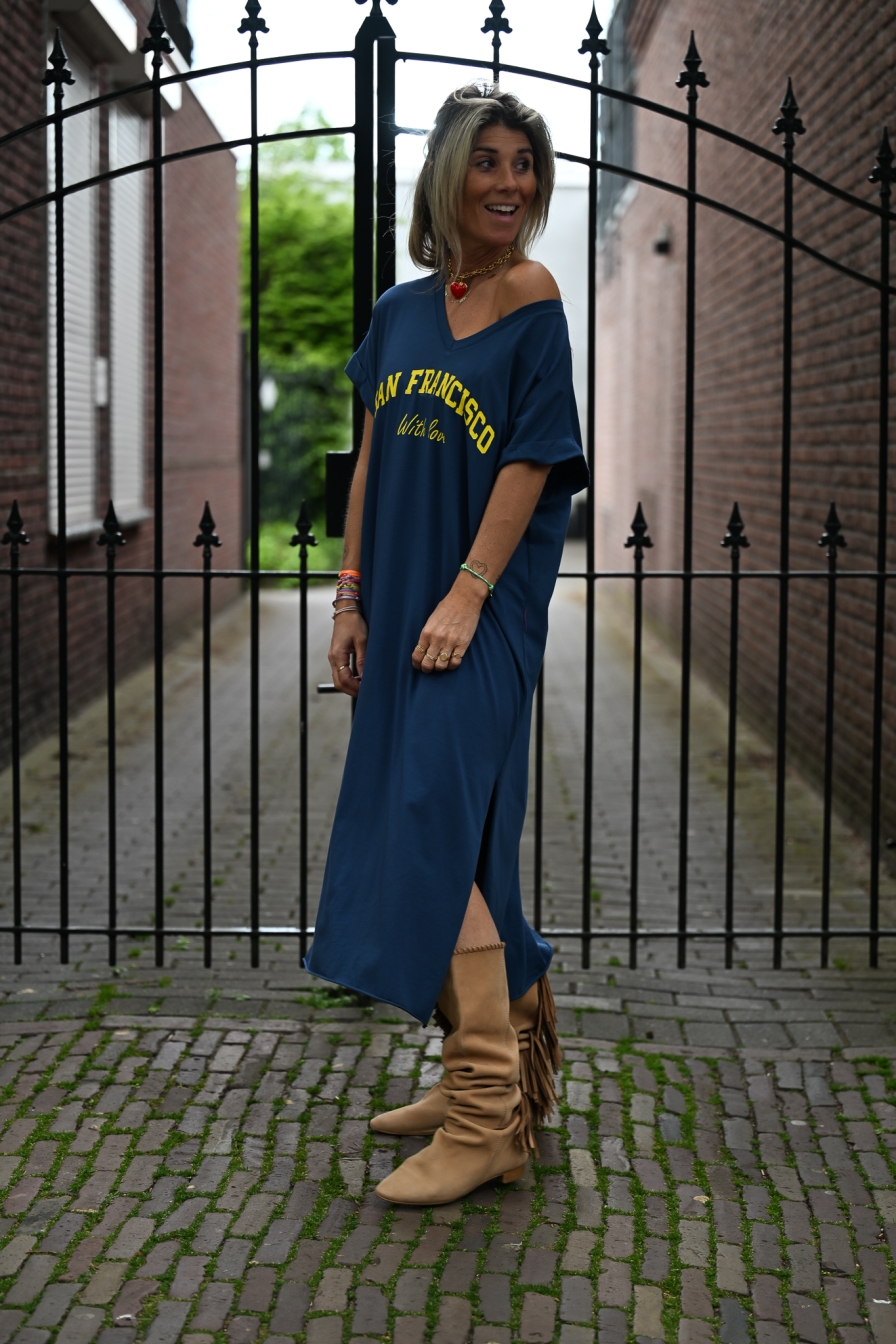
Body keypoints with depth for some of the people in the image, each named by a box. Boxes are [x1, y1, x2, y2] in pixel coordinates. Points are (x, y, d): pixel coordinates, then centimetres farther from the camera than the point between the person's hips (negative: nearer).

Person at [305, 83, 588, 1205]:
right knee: (449, 837, 11)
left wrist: (466, 596, -16)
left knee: (435, 826, -15)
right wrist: (352, 596, 7)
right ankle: (501, 1065, 25)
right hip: (400, 607, 7)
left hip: (483, 607, -7)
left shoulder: (534, 303, -4)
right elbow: (371, 459, 13)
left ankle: (488, 1116, -11)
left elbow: (533, 461, -10)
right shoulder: (400, 311, 13)